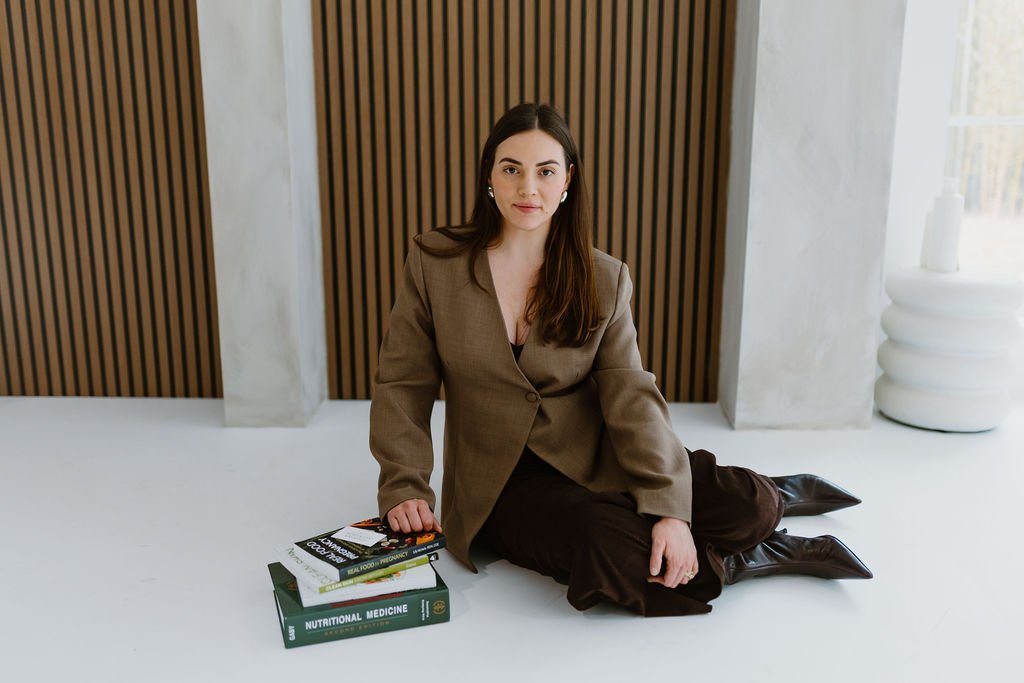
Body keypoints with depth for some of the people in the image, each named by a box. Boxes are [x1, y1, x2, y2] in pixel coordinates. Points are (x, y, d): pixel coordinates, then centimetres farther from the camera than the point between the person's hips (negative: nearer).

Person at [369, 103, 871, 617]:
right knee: (609, 543, -32)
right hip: (504, 483, -1)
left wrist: (669, 507, -20)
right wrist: (405, 488, -12)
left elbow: (631, 399, -8)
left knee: (748, 503, -18)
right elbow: (402, 383, 1)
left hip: (597, 461, 2)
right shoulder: (432, 262, -1)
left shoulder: (604, 279, 1)